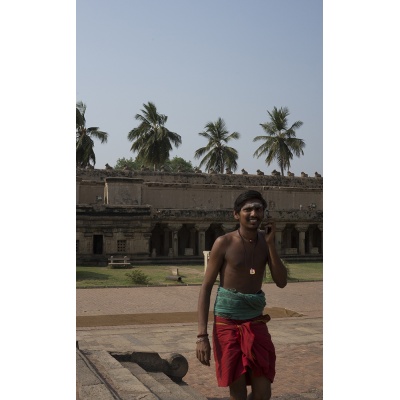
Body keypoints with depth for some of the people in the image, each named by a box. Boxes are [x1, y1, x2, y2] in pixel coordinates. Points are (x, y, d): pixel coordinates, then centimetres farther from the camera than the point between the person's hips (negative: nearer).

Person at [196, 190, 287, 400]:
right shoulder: (224, 243, -10)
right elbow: (206, 288, -9)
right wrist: (202, 335, -15)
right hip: (227, 322, -4)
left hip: (256, 322, 4)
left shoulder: (265, 240, 3)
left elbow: (281, 282, -3)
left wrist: (271, 243, -13)